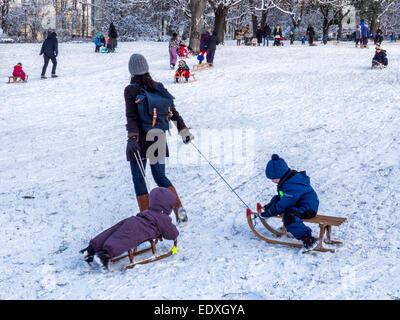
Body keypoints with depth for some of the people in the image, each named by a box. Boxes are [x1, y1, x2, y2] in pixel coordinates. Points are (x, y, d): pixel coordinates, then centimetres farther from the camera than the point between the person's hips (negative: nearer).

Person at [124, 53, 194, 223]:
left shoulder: (130, 90, -9)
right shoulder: (159, 87, 4)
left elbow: (132, 117, -18)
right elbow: (172, 111, 6)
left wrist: (132, 137, -24)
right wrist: (183, 130, 11)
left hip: (140, 139, -5)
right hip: (159, 138, 5)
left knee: (138, 178, 7)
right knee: (160, 176, 15)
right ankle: (179, 208, -1)